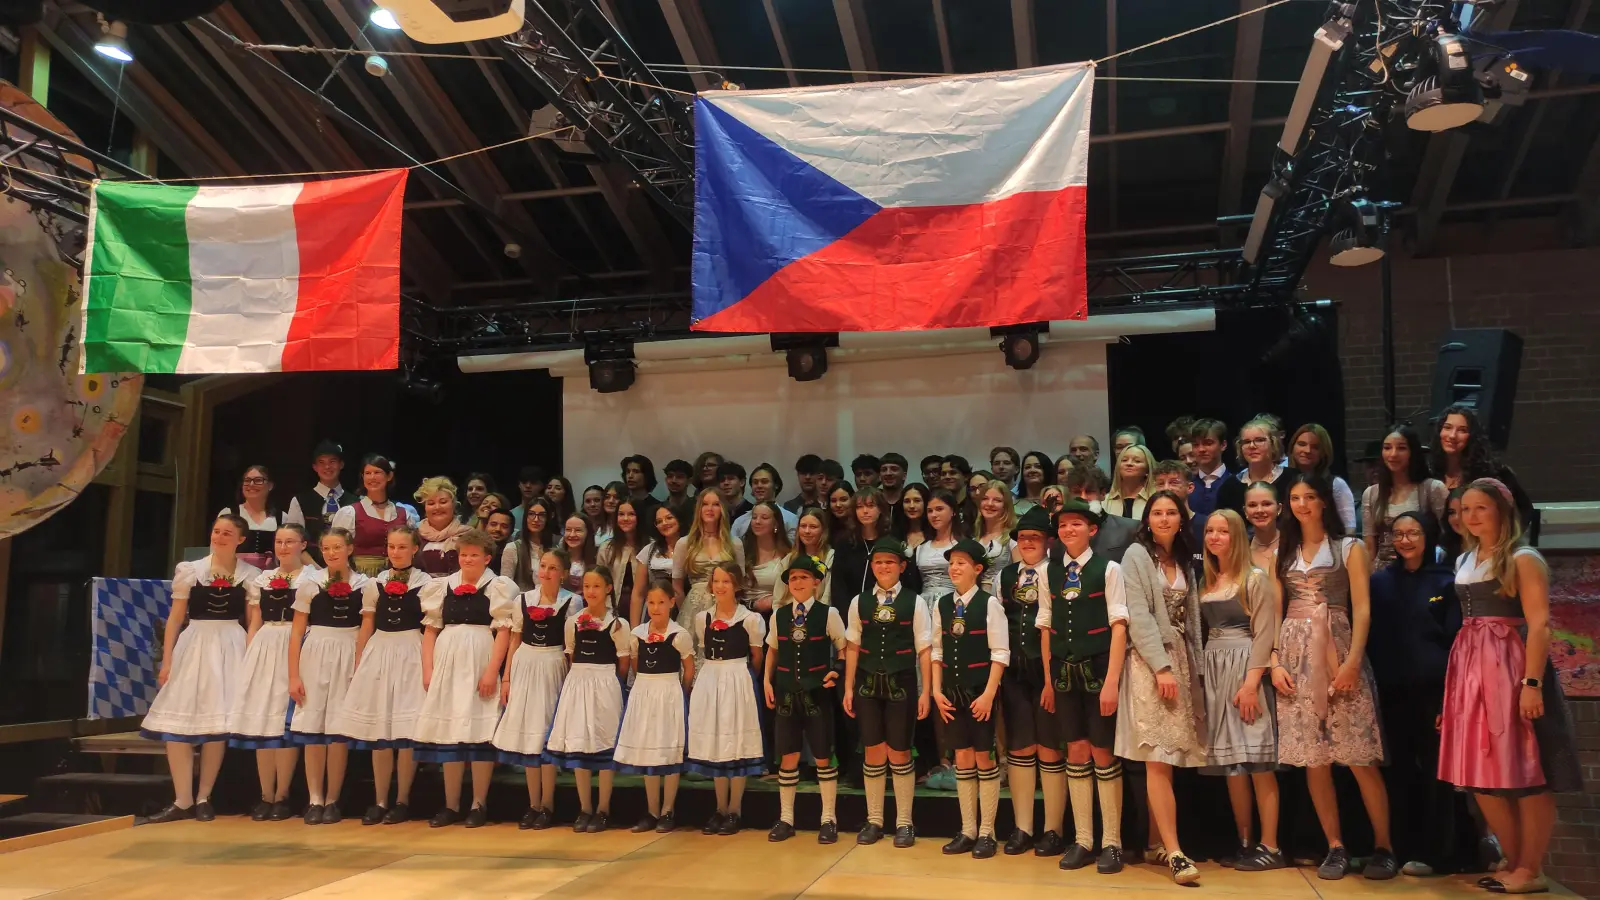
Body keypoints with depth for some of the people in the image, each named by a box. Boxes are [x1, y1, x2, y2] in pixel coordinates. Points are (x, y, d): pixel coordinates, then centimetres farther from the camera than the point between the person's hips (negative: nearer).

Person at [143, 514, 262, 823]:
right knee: (177, 721, -5)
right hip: (193, 645, 1)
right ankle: (183, 800, 3)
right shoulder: (189, 570, 5)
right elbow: (175, 617, 7)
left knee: (218, 723, 1)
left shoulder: (251, 575, 2)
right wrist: (166, 660, 2)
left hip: (230, 647, -1)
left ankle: (203, 798, 13)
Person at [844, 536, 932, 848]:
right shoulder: (859, 602, 4)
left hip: (902, 684, -2)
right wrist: (848, 688, 4)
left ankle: (904, 822, 18)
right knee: (873, 752, 8)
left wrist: (925, 692, -7)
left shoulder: (914, 602, -3)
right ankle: (874, 820, 22)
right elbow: (852, 647, 7)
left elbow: (925, 650, -3)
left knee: (899, 753, 4)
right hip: (868, 683, 2)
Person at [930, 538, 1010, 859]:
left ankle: (986, 833, 12)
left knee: (984, 759, 2)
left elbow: (1000, 653, -10)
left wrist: (988, 694, -14)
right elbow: (937, 651, 9)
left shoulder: (989, 603, -8)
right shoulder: (941, 605, 6)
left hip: (980, 692, -4)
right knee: (962, 759, 10)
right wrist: (937, 691, 1)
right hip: (952, 692, 4)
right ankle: (967, 830, 19)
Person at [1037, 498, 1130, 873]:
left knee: (1103, 754, 2)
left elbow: (1118, 627, -8)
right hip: (1064, 672, 4)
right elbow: (1046, 629, 10)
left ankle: (1111, 843, 14)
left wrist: (1112, 681, -14)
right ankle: (1083, 841, 19)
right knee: (1076, 752, 10)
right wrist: (1048, 680, 9)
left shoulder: (1108, 570, -5)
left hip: (1098, 670, -4)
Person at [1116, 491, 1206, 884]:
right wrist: (1162, 667, -17)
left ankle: (1156, 843, 12)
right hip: (1150, 662, -6)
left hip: (1182, 662, 6)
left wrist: (1194, 667, 7)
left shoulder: (1185, 562, 17)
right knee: (1159, 759, -10)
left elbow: (1191, 619, 16)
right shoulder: (1136, 555, -2)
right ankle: (1174, 851, -12)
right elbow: (1138, 616, -11)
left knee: (1165, 760, 5)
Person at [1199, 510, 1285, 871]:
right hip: (1214, 673, 6)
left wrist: (1251, 682, -19)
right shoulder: (1206, 582, 14)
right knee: (1229, 761, 6)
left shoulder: (1255, 578, -5)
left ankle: (1270, 847, -2)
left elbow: (1264, 634, -11)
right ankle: (1245, 842, 13)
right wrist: (1202, 678, 6)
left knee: (1257, 760, -7)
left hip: (1246, 670, -6)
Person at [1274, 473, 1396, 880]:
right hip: (1297, 655, 3)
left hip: (1338, 651, -3)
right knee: (1312, 758, 3)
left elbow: (1362, 610, -3)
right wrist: (1274, 663, -2)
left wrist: (1353, 662, -14)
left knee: (1360, 757, -5)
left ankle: (1383, 846, 7)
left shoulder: (1349, 548, 4)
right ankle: (1336, 847, 12)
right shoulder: (1281, 552, 12)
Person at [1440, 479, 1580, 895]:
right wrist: (1456, 681, 10)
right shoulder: (1464, 561, 14)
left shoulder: (1523, 559, -6)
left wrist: (1532, 684, -22)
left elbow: (1539, 625, -14)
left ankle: (1532, 871, 8)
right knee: (1481, 773, 8)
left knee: (1525, 773, -1)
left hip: (1511, 669, -7)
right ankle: (1514, 863, 20)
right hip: (1470, 670, 7)